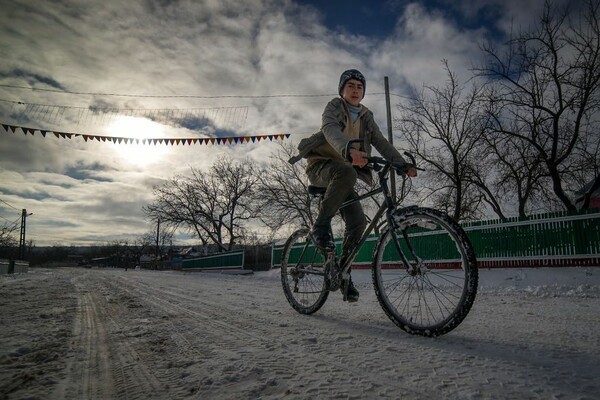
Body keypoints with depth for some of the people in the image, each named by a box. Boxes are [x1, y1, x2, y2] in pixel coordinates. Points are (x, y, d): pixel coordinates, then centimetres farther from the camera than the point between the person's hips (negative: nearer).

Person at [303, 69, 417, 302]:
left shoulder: (366, 117, 16)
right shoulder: (333, 107, -2)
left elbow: (381, 143, 5)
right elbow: (330, 130, -24)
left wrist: (403, 165, -11)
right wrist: (347, 150, -46)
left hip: (344, 172, 5)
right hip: (322, 166, -5)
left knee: (358, 222, -11)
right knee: (346, 173, -40)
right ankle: (321, 226, -25)